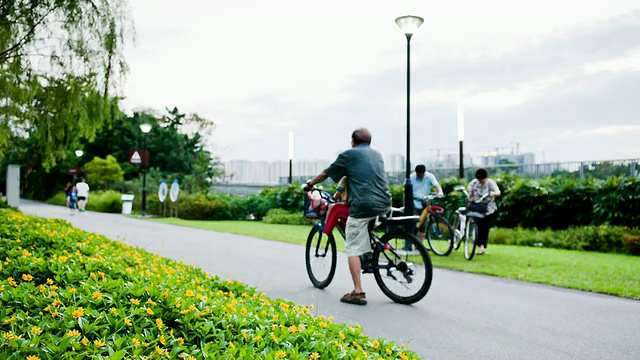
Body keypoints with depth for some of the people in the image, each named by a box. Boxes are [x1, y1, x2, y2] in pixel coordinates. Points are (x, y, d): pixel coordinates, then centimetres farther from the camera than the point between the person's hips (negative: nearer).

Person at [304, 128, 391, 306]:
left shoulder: (348, 155, 5)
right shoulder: (377, 155, 21)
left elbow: (326, 174, 14)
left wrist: (310, 184, 32)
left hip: (363, 205, -6)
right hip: (384, 204, 6)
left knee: (353, 248, 1)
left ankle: (358, 292, -3)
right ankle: (367, 254, 25)